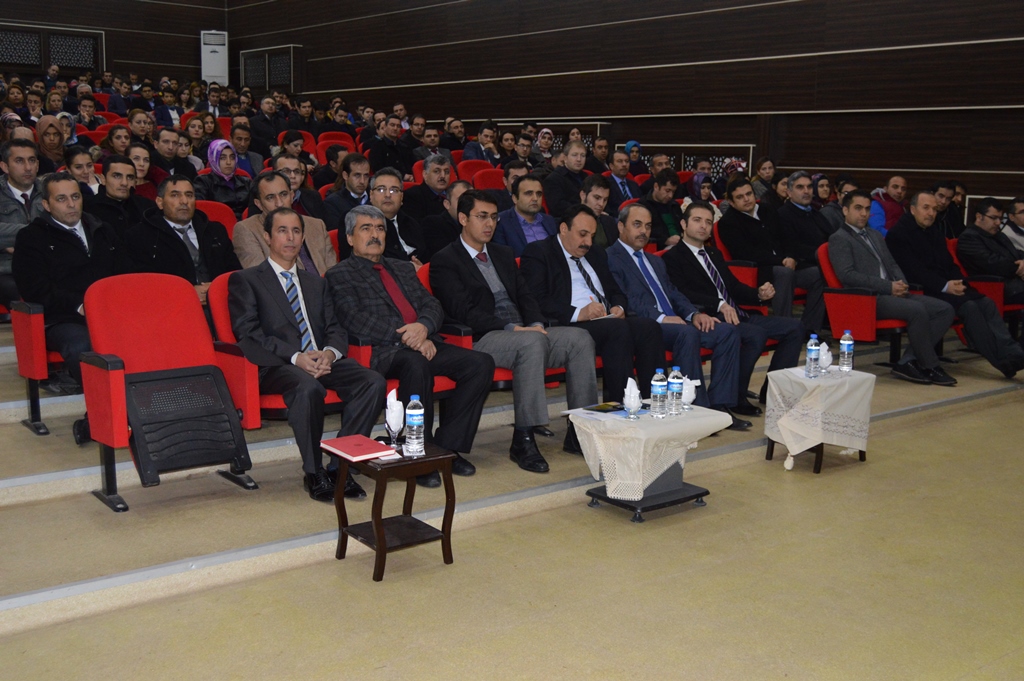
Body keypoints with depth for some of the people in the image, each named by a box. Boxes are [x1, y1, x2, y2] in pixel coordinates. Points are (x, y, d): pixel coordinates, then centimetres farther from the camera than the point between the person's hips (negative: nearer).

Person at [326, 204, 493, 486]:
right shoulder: (340, 275, 8)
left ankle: (447, 446, -11)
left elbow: (433, 306, 16)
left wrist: (423, 327, -9)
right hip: (382, 352, -6)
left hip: (424, 343, 6)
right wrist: (404, 337, -17)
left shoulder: (403, 269, 28)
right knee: (416, 364, -40)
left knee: (481, 362, -18)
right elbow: (355, 320, -8)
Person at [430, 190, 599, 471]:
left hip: (525, 332, 7)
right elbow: (464, 312, -11)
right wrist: (512, 329, -19)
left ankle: (580, 432, -15)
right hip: (482, 340, -7)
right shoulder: (444, 261, 1)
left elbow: (526, 297, 19)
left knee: (580, 338, -16)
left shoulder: (503, 255, 26)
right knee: (532, 343, -36)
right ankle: (523, 440, -32)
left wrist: (537, 324, -4)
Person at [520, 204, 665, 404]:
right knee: (618, 327, -32)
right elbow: (537, 302, -10)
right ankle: (619, 404, -31)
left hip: (607, 321, 7)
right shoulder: (538, 253, 3)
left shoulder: (596, 255, 27)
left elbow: (616, 292, 29)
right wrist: (578, 313, -21)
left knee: (649, 326, -21)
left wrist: (618, 307, 3)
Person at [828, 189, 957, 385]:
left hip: (891, 293, 9)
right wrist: (888, 287, -16)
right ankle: (930, 367, -14)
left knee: (945, 309, -9)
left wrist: (901, 284, 2)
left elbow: (892, 265, 27)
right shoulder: (839, 239, 0)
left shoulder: (875, 235, 27)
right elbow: (847, 275, -12)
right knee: (917, 310, -31)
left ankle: (908, 362, -13)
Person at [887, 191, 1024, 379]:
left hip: (948, 287, 8)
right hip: (922, 292, -8)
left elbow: (949, 263, 19)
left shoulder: (934, 231, 21)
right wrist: (945, 286, -21)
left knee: (986, 303, -17)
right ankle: (1003, 362, -27)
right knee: (969, 307, -27)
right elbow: (913, 271, -14)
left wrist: (958, 282, -2)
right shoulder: (897, 234, -5)